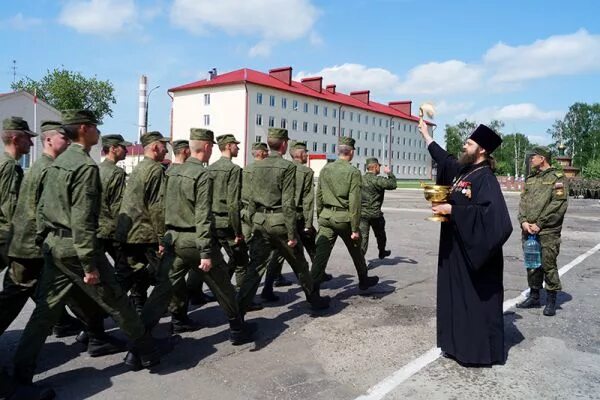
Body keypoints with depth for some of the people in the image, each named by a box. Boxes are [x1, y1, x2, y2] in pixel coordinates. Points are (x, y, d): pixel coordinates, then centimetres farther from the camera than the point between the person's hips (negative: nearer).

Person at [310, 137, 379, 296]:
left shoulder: (325, 169, 4)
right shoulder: (353, 171, -11)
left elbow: (318, 196, 9)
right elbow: (354, 202, -14)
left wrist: (319, 217, 18)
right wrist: (355, 228, -10)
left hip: (326, 217, 3)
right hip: (344, 218, -3)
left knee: (321, 254, 1)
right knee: (356, 251, 18)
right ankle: (364, 281, 37)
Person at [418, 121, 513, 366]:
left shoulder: (485, 178, -16)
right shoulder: (462, 170, 8)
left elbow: (487, 213, -28)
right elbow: (444, 159, 28)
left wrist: (452, 210, -22)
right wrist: (426, 135, 33)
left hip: (475, 251, -9)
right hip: (457, 249, 9)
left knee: (477, 301, 2)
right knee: (456, 298, 15)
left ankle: (481, 351, 15)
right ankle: (459, 343, 29)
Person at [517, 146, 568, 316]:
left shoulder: (557, 178, -3)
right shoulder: (530, 179, 17)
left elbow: (559, 205, -12)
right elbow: (523, 201, 11)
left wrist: (539, 224, -15)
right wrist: (524, 221, -6)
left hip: (548, 232, -6)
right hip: (528, 230, 6)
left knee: (548, 265, -2)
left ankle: (551, 301, 10)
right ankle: (534, 296, 24)